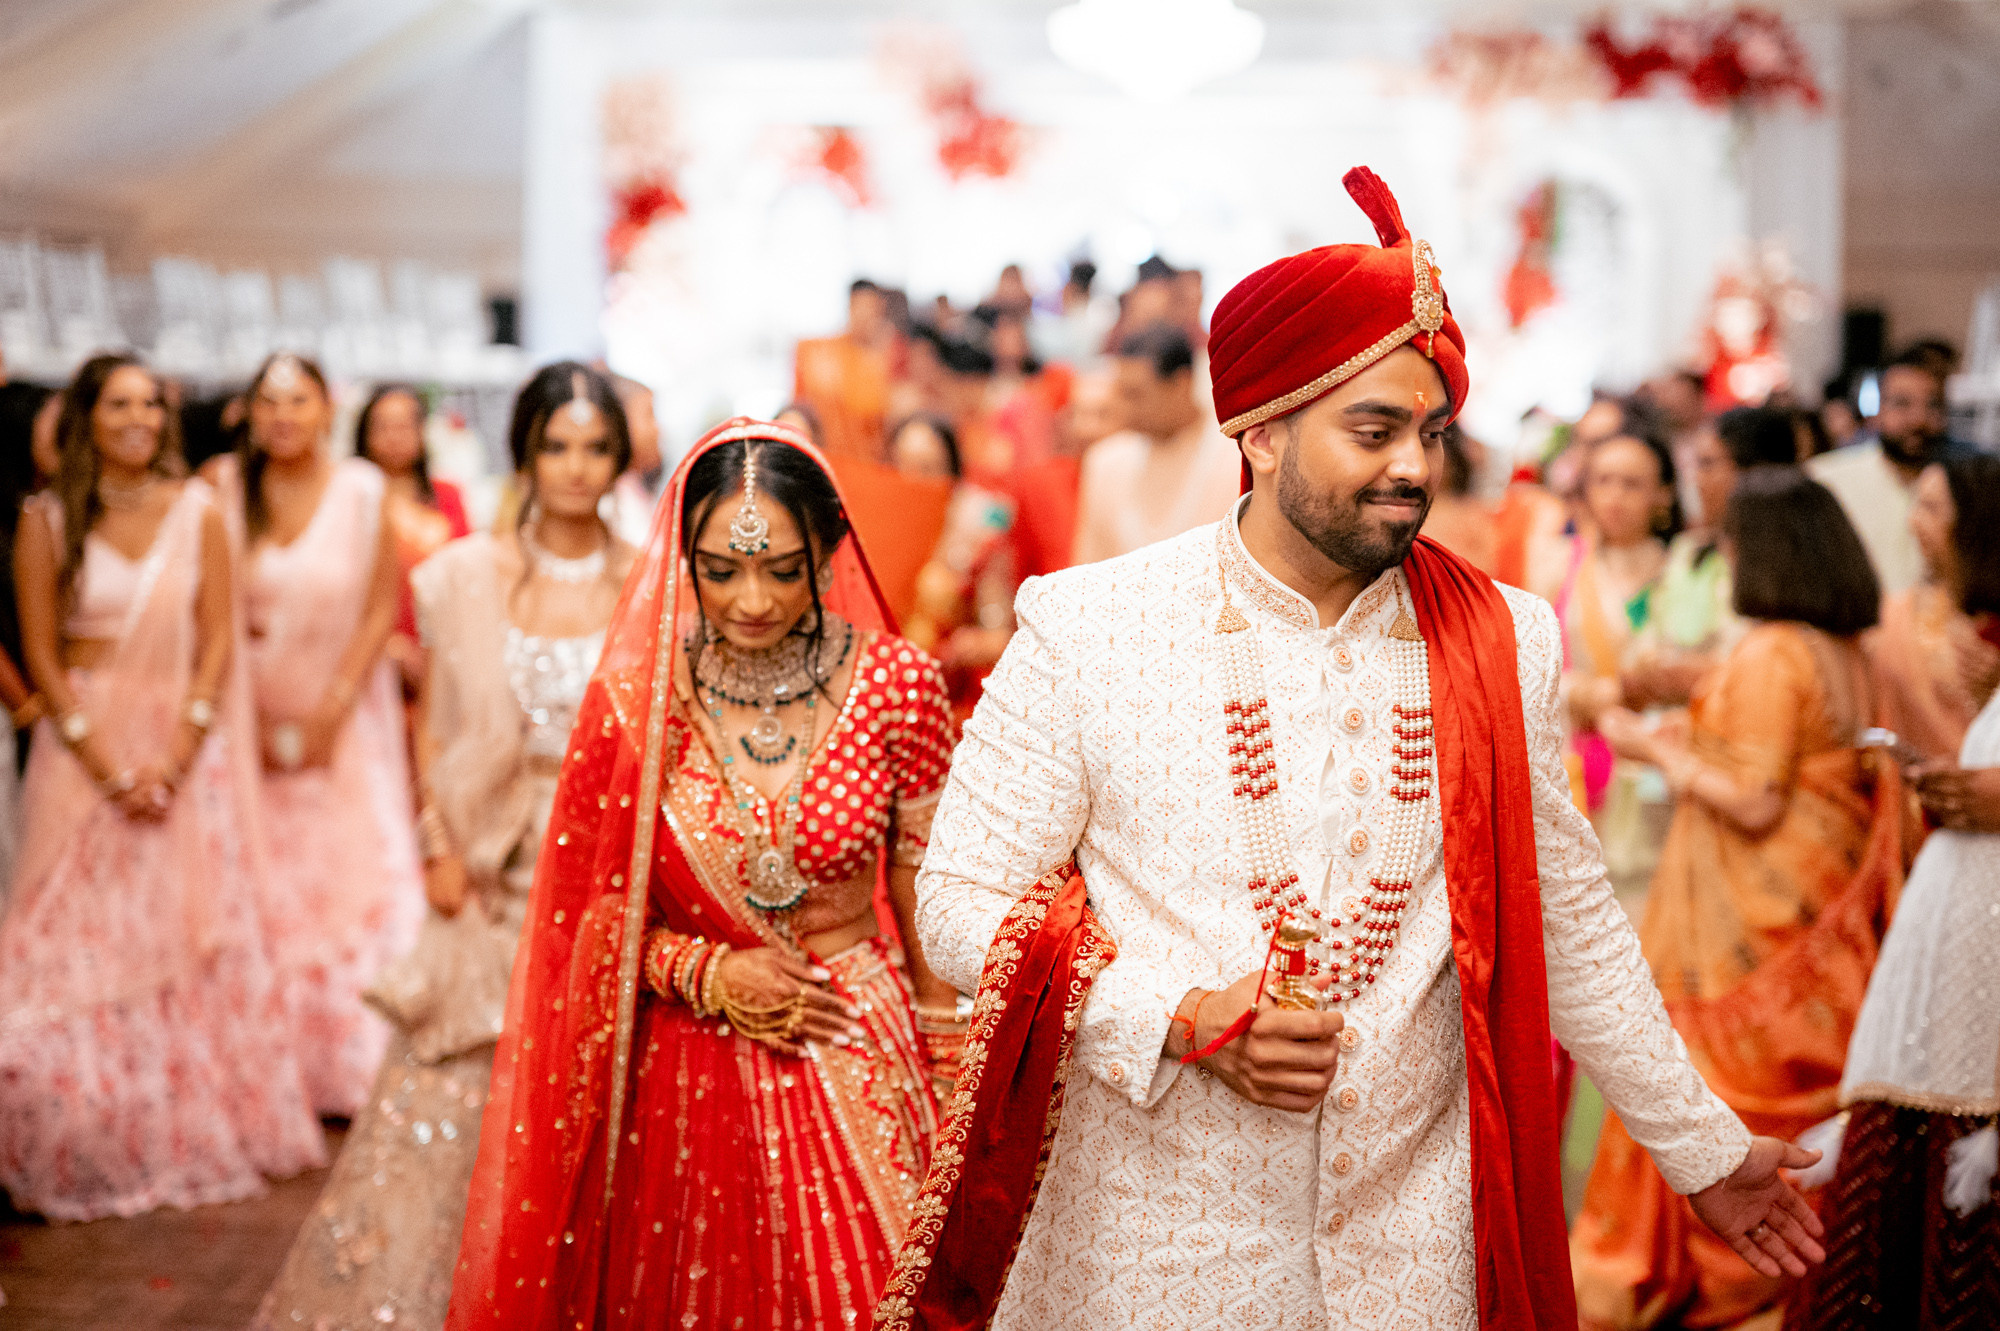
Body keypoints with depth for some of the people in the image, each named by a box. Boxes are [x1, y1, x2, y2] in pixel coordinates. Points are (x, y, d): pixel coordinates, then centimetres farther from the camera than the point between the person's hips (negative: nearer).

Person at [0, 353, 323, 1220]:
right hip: (86, 742, -1)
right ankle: (93, 1143, 10)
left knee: (197, 933, 4)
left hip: (188, 743, 1)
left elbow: (216, 639, 1)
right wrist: (108, 763, -11)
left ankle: (203, 1126, 16)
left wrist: (176, 754, -10)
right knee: (86, 941, -1)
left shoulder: (197, 513, 3)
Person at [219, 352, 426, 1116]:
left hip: (345, 714, 0)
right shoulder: (224, 487, -2)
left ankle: (351, 1067, 9)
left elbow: (383, 608, -2)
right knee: (263, 890, 1)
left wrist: (332, 710, -8)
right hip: (251, 716, 1)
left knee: (352, 877, -3)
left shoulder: (362, 490, -3)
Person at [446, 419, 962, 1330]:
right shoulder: (636, 697, -7)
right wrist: (705, 972, -12)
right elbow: (594, 905, 3)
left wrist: (953, 1083, 2)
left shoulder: (895, 685, -9)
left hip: (855, 1063, -1)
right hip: (684, 1074, 1)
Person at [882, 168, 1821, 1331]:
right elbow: (963, 897, -6)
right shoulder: (1085, 628, -8)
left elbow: (1569, 920, 9)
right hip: (1151, 1230, -2)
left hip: (1414, 1235, 2)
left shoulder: (1503, 647, 0)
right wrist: (1182, 1020, -17)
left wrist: (1706, 1149, 13)